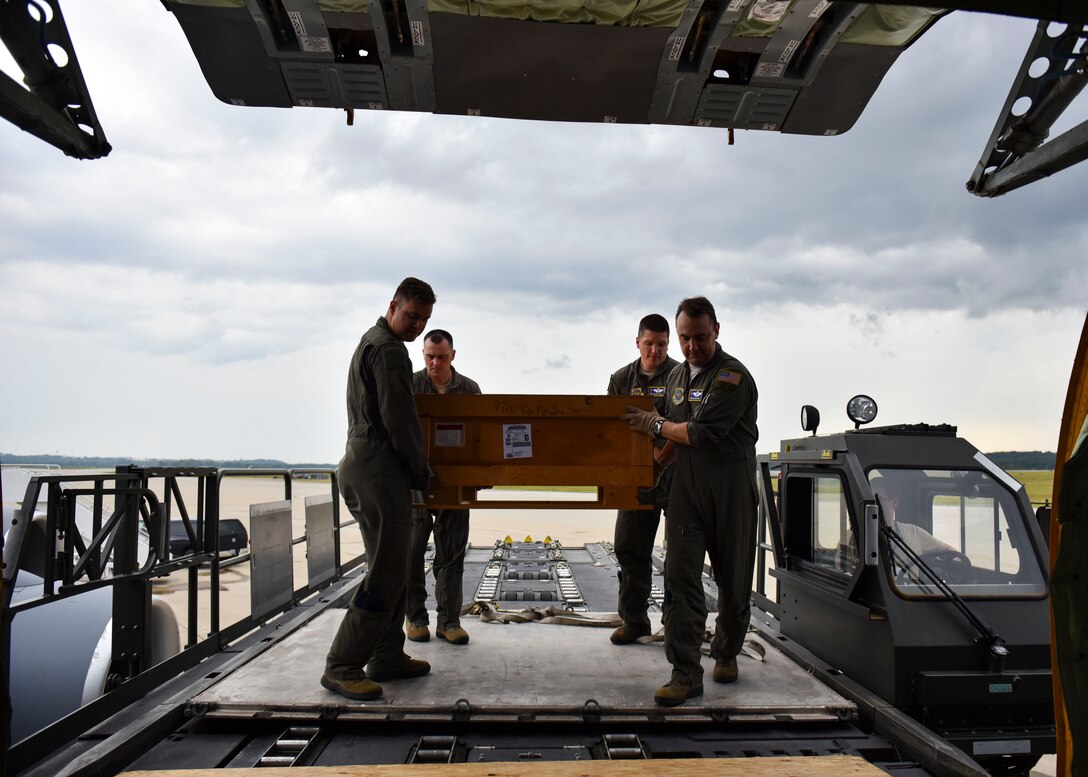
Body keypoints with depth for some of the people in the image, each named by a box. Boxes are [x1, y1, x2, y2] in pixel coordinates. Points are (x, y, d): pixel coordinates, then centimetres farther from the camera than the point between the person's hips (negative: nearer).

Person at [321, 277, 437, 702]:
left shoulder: (371, 342, 22)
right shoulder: (388, 349, -12)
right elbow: (399, 418, -16)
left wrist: (413, 468, 24)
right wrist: (422, 470, -4)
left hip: (362, 464, 11)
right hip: (379, 469, -11)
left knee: (393, 567, 14)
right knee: (385, 573, -9)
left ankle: (387, 657, 20)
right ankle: (342, 666, -4)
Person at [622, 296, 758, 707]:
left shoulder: (733, 376, -11)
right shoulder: (677, 376, 13)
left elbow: (704, 434, -19)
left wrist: (655, 424, -8)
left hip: (731, 490, -5)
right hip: (685, 487, 5)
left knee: (733, 580, 10)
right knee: (680, 577, -4)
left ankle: (726, 654, 32)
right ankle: (686, 674, -1)